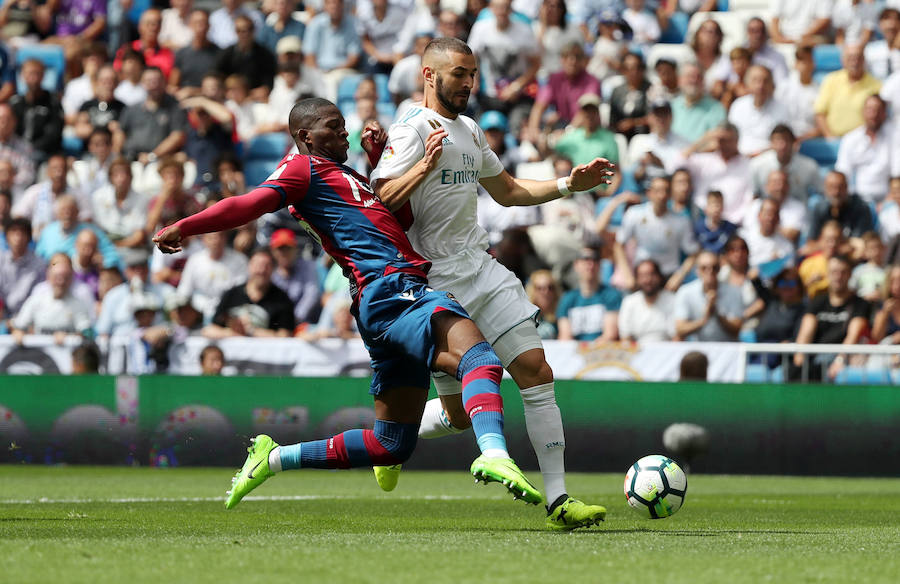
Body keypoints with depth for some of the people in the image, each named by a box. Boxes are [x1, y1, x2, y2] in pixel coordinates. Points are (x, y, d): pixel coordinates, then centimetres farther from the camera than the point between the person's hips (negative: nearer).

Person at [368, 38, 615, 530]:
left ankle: (558, 500, -6)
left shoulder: (470, 131, 17)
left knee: (536, 372, -7)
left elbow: (507, 191, 30)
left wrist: (569, 185, 18)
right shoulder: (413, 130, -9)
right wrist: (424, 167, -35)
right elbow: (382, 199, -20)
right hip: (435, 282, -7)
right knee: (458, 414, -4)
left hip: (481, 270, 7)